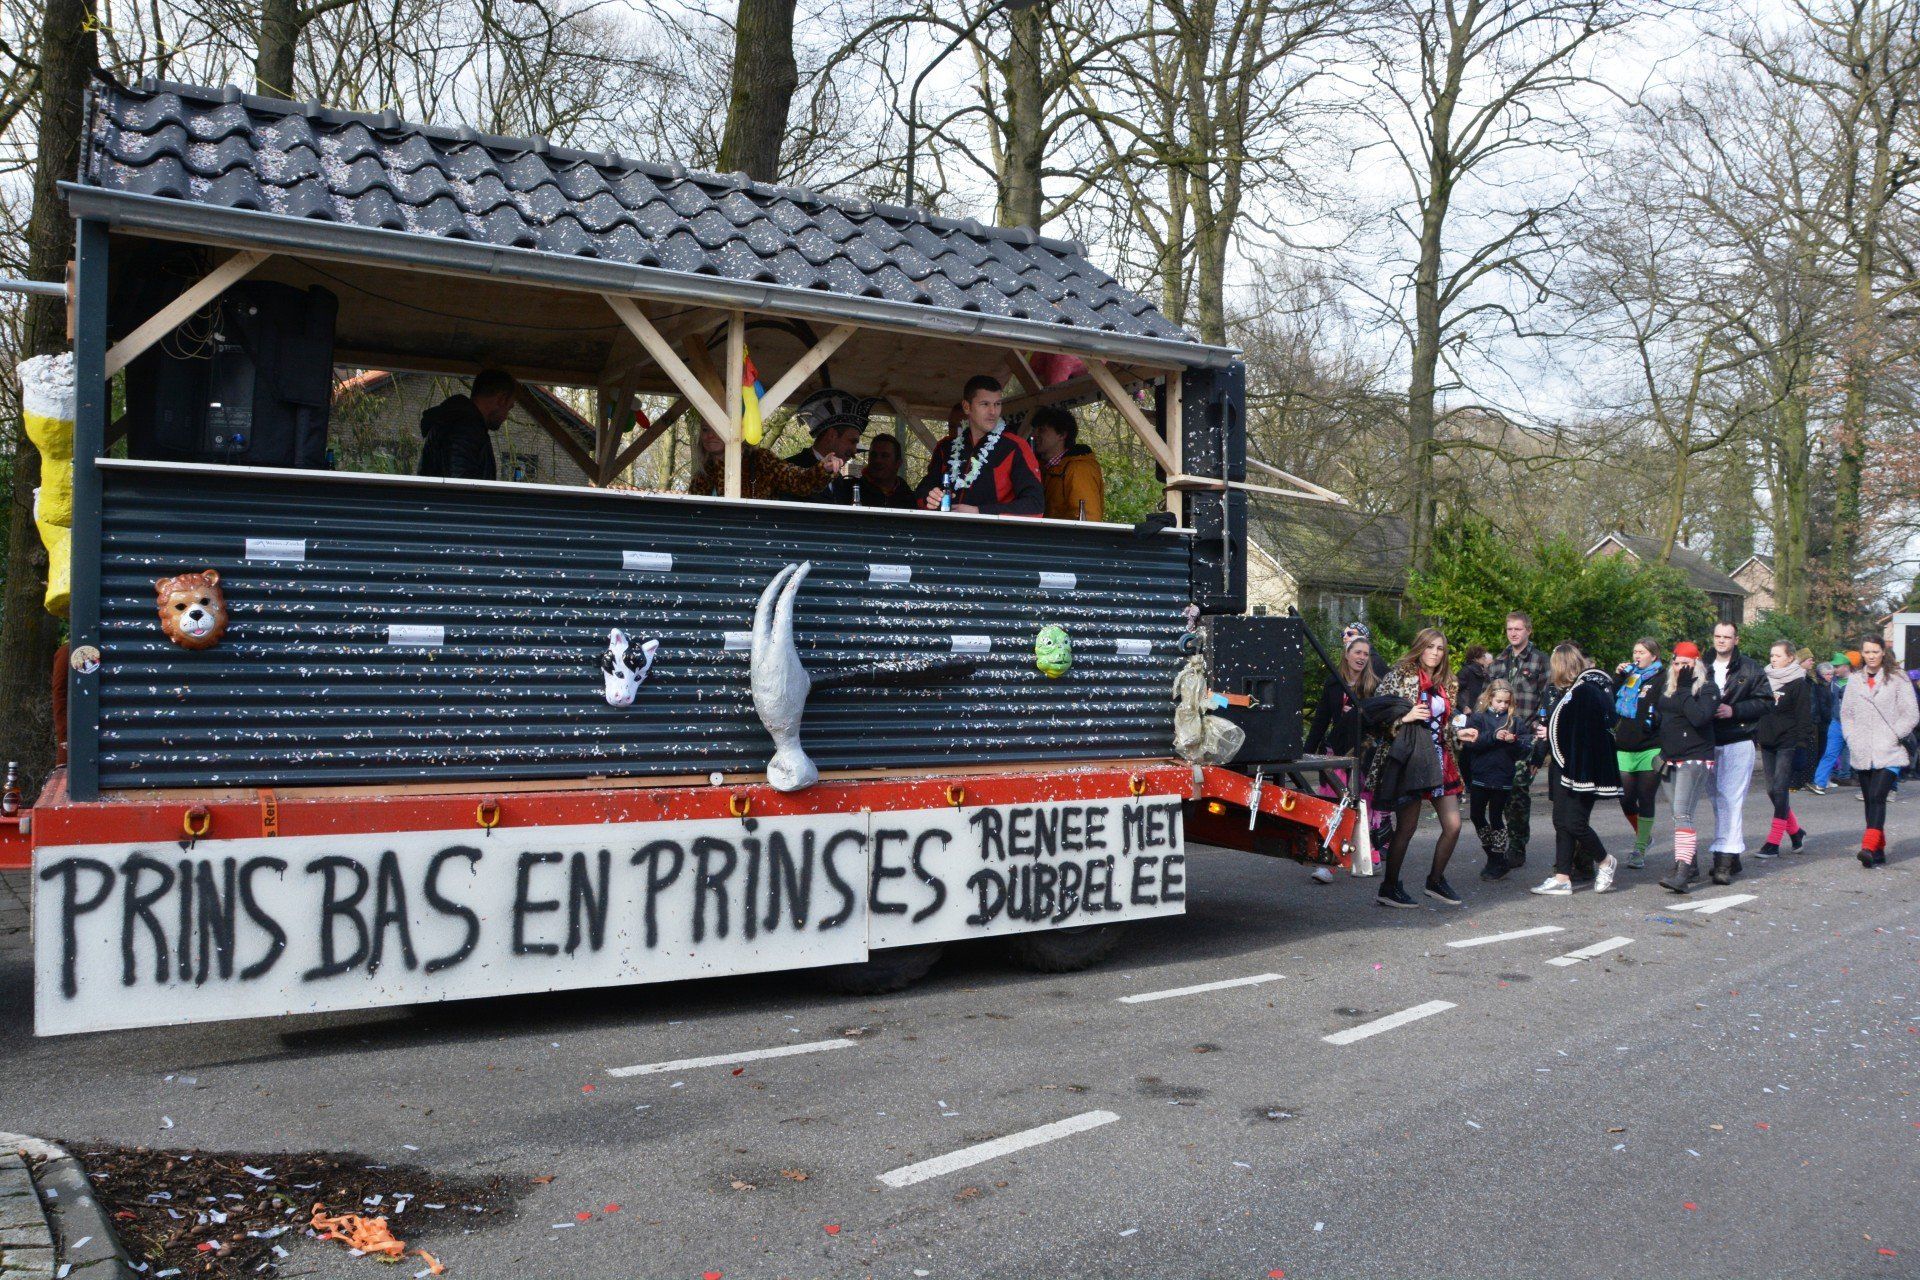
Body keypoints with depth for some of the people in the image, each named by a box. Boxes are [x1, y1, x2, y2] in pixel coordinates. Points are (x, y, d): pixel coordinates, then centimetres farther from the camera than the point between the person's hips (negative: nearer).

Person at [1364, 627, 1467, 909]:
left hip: (1440, 759, 7)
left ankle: (1435, 880, 22)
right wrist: (1405, 716, -20)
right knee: (1406, 827, -1)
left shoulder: (1446, 684, 15)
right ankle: (1389, 888, 11)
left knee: (1453, 825, 3)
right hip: (1409, 759, -6)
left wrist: (1458, 734, 7)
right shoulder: (1400, 675, -4)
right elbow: (1378, 715, -8)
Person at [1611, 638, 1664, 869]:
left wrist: (1656, 718, -25)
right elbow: (1608, 702, 11)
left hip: (1650, 749, -5)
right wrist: (1617, 677, 2)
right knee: (1626, 799, 5)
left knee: (1645, 800, 0)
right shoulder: (1628, 676, 16)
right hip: (1624, 748, 5)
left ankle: (1640, 849, 5)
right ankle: (1643, 835, 29)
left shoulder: (1661, 679, -2)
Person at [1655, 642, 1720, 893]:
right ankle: (1691, 866, 26)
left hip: (1696, 759, -8)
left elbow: (1699, 717, -26)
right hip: (1674, 760, 8)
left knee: (1682, 815, -18)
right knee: (1681, 815, 15)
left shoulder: (1706, 688, -9)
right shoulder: (1667, 687, 13)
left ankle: (1682, 872, -24)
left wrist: (1684, 689, -21)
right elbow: (1660, 716, 26)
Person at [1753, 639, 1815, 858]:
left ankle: (1773, 842, -8)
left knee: (1780, 789, -9)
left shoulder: (1799, 683, -4)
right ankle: (1796, 832, 25)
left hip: (1787, 744, -7)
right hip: (1768, 743, 7)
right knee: (1772, 791, 7)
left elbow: (1804, 716, -8)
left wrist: (1802, 742, -16)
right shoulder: (1765, 680, 14)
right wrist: (1755, 737, 14)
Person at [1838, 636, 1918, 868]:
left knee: (1877, 797, -16)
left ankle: (1870, 846, -22)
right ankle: (1879, 849, 14)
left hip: (1889, 753, -4)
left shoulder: (1897, 679, 1)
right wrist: (1852, 739, 5)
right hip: (1862, 753, 4)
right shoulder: (1854, 681, 13)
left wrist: (1893, 737, -7)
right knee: (1870, 801, 7)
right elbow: (1846, 714, 17)